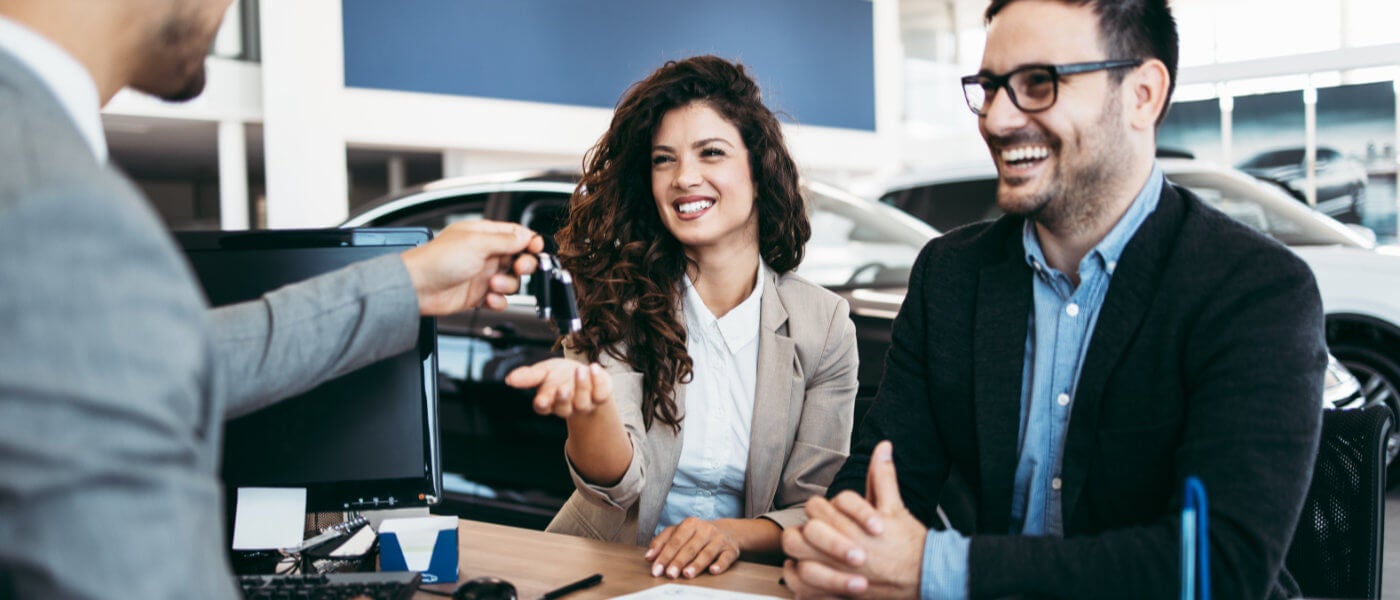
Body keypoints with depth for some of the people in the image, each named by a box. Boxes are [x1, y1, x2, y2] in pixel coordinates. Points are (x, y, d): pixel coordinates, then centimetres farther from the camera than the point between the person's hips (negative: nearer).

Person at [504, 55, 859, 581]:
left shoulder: (824, 325, -2)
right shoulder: (625, 300, -4)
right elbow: (619, 482, -16)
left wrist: (733, 534, -19)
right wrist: (588, 402, -36)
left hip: (740, 577, 2)